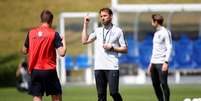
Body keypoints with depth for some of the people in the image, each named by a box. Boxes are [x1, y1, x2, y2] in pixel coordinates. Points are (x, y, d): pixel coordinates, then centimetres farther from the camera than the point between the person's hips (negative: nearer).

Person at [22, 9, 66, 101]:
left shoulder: (31, 33, 4)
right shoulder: (54, 34, -6)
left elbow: (24, 51, 14)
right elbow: (62, 53, -12)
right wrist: (63, 42, 7)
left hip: (35, 70, 3)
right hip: (49, 70, -3)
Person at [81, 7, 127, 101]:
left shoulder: (117, 31, 4)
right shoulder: (97, 31, 15)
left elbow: (125, 49, 5)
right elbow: (84, 41, 5)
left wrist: (112, 47, -9)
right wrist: (85, 24, 6)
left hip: (112, 67, -4)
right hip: (99, 67, 4)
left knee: (113, 93, -11)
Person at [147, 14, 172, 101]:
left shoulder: (165, 32, -5)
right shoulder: (156, 33, 19)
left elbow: (169, 48, -11)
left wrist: (166, 62, -20)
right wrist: (151, 64, 20)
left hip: (161, 63, -8)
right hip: (154, 63, 8)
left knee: (163, 84, -10)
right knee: (155, 84, 8)